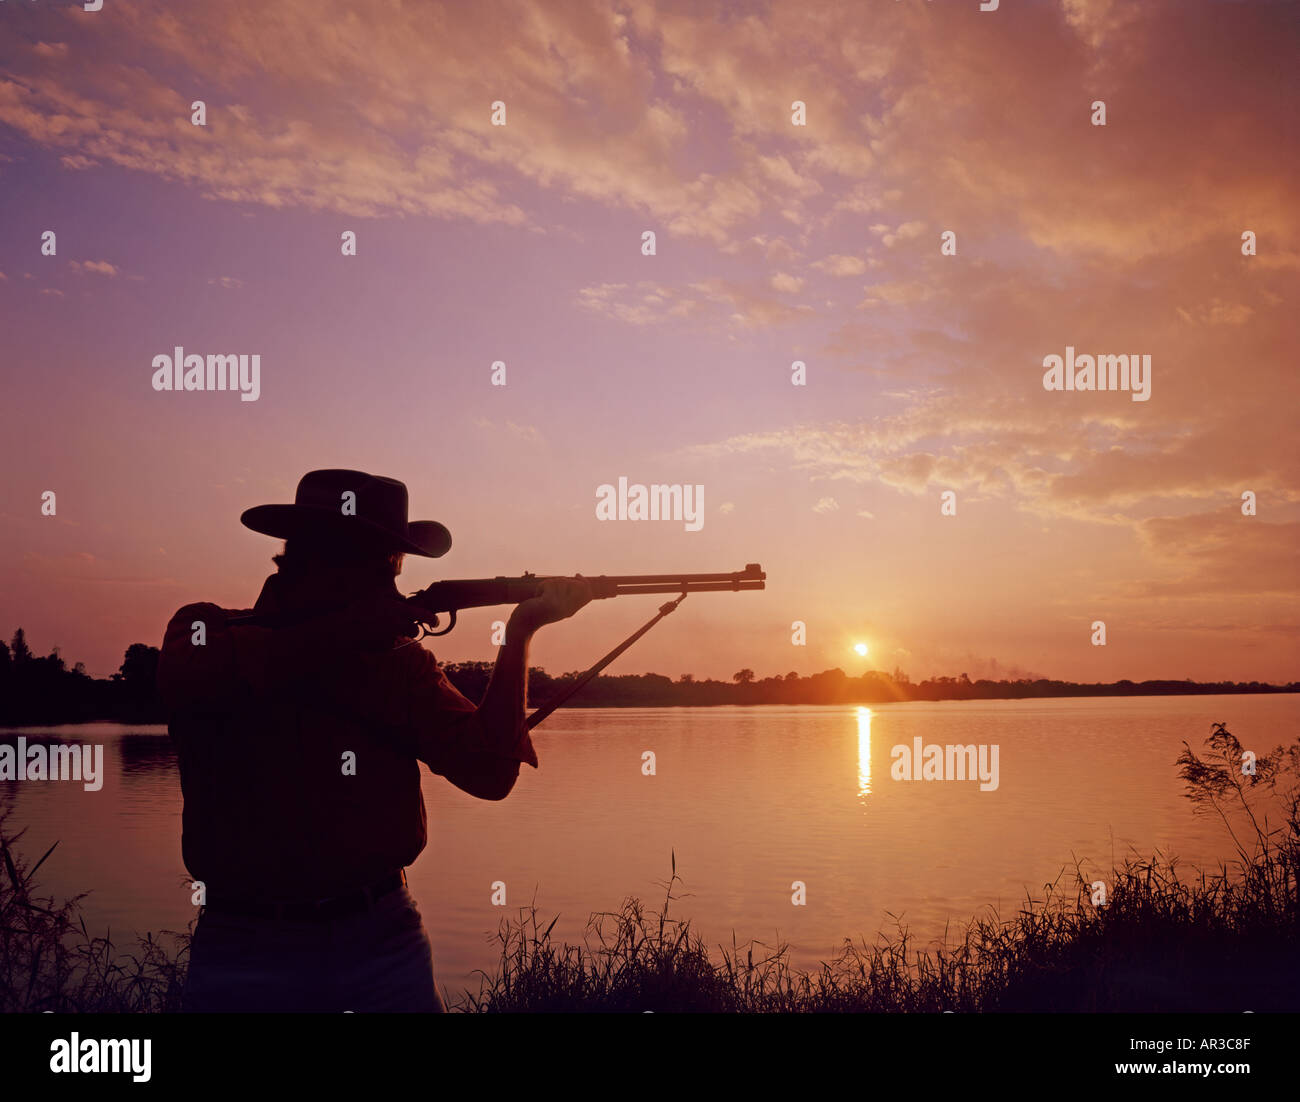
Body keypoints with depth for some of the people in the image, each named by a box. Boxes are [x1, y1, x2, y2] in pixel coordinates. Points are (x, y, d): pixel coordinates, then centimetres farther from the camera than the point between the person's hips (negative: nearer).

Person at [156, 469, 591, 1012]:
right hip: (246, 953, -1)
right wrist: (346, 628, -20)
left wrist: (519, 633, -15)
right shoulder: (209, 628, 1)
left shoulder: (401, 662, 4)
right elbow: (185, 676, -24)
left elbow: (488, 773, -7)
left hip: (382, 941, 2)